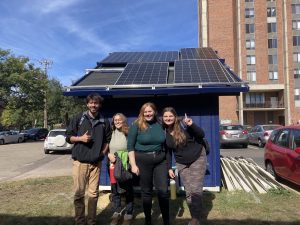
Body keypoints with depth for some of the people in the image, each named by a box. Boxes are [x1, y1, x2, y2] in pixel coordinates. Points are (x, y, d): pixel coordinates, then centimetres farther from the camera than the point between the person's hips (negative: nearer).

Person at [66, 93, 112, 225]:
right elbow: (68, 137, 4)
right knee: (79, 193, 4)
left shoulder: (104, 122, 7)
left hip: (96, 163, 2)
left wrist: (103, 153, 1)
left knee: (93, 193, 8)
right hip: (80, 161, -2)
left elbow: (107, 140, 16)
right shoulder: (78, 118, 1)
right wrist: (80, 138, -14)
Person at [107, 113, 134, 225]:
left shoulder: (129, 133, -9)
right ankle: (116, 213, 29)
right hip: (114, 165, 4)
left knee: (128, 190, 8)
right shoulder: (112, 133, 4)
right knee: (115, 190, 13)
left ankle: (128, 214, 22)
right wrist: (109, 155, -7)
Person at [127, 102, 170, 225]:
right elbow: (130, 146, -6)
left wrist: (168, 162, 9)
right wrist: (133, 164, -12)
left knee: (163, 190, 1)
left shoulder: (160, 125, 4)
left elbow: (165, 144, 11)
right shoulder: (136, 125, -5)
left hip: (160, 160, 3)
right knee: (146, 191, 8)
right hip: (143, 161, -2)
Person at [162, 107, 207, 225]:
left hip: (198, 158, -3)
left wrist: (192, 125, -34)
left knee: (196, 190, -8)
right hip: (182, 164, 4)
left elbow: (202, 135, -17)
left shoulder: (184, 125, -16)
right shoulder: (164, 133, -4)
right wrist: (169, 168, 1)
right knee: (188, 192, 3)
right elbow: (168, 152, 5)